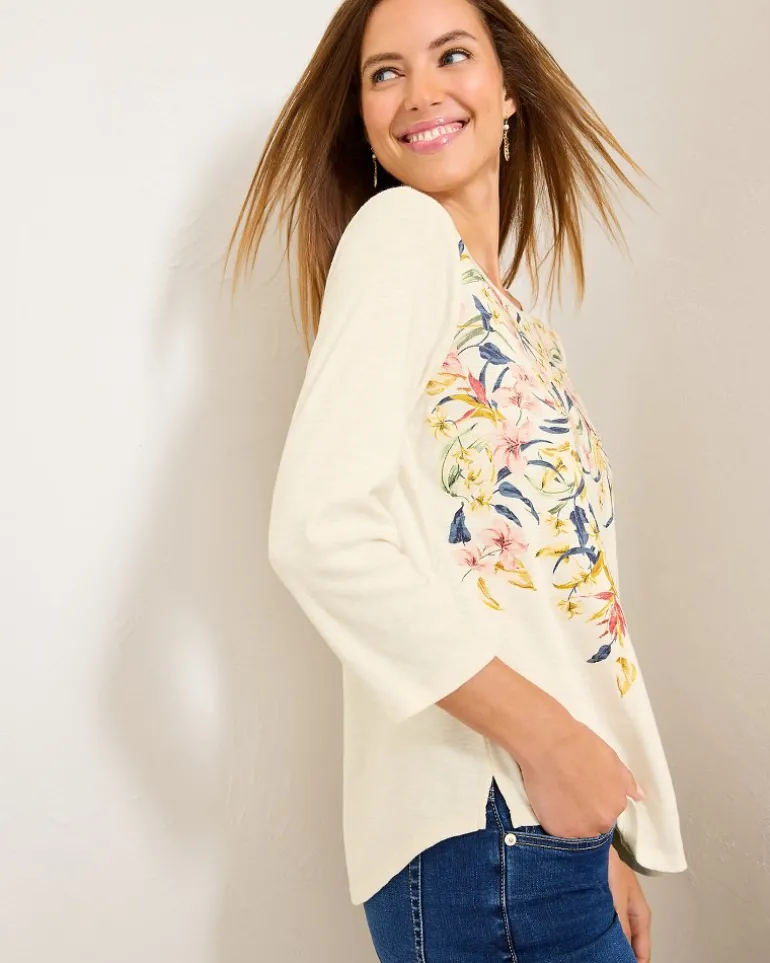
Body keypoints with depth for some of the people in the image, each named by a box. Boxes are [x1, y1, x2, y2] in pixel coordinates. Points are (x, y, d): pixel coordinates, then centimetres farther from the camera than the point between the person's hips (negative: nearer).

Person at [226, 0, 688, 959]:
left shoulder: (515, 322, 17)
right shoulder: (400, 227, -6)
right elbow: (317, 531, -20)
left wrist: (605, 844, 13)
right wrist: (545, 734, -16)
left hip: (552, 816, 7)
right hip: (485, 829, -7)